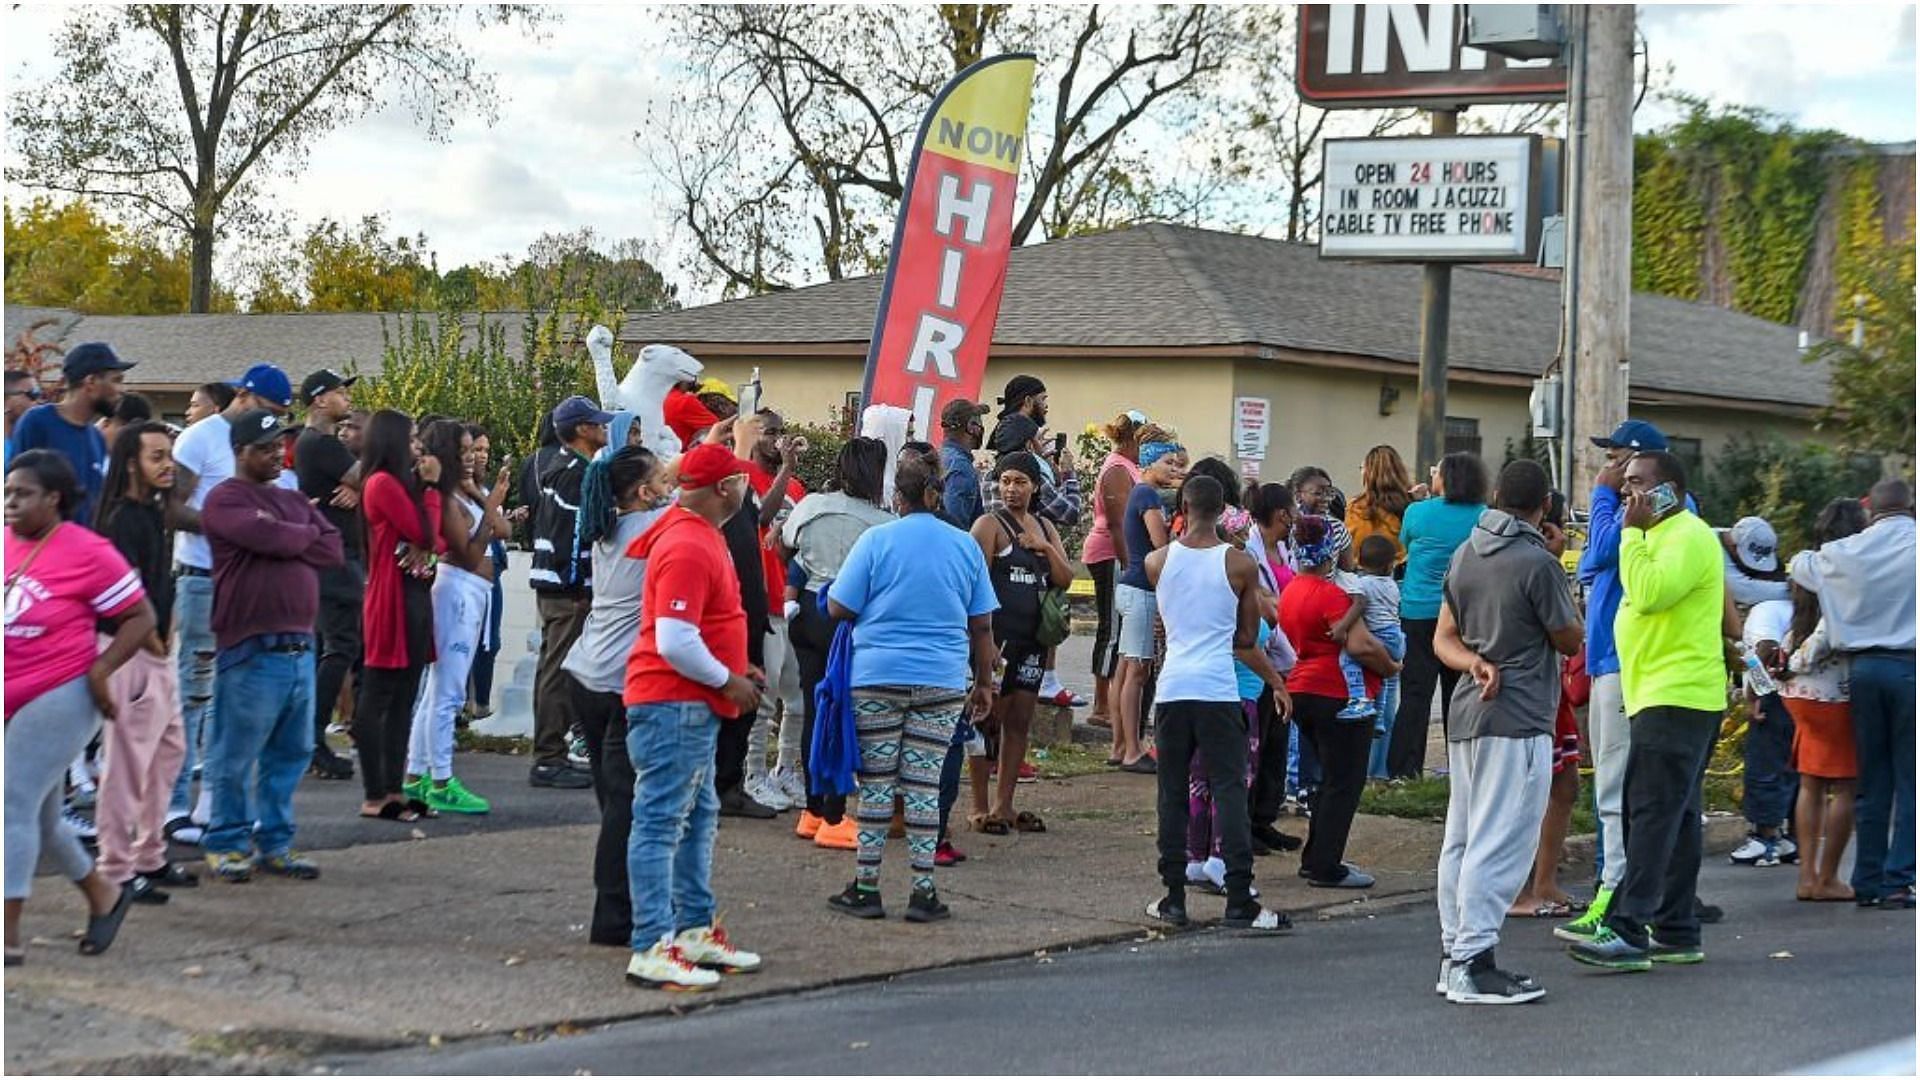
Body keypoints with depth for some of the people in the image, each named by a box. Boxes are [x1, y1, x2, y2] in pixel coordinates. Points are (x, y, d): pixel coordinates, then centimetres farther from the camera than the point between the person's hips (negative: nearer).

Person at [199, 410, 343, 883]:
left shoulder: (294, 501, 20)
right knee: (236, 757, -2)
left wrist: (285, 538, -5)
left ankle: (274, 842, 18)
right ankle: (227, 843, 9)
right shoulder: (225, 499, -3)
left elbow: (333, 550, 9)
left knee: (291, 754, 10)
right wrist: (306, 534, 2)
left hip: (300, 647, 7)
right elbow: (268, 537, -19)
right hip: (251, 649, -7)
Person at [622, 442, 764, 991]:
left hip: (693, 707, 11)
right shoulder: (688, 547, -20)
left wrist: (735, 670, 14)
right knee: (661, 822, -8)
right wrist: (727, 681, -15)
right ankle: (651, 950, -7)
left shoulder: (698, 535, 13)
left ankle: (695, 930, 26)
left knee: (697, 818, 17)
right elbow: (674, 641, -26)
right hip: (674, 705, -11)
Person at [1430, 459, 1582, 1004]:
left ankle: (1455, 954, 17)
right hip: (1518, 720, -8)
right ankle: (1474, 963, -9)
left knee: (1462, 838, 12)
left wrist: (1477, 663, -7)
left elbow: (1445, 637, 11)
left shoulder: (1466, 554, 10)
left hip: (1468, 713, 8)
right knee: (1499, 845, -7)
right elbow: (1570, 640, -2)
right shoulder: (1537, 563, -13)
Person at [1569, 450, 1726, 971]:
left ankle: (1629, 931, -19)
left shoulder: (1687, 535, -12)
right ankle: (1676, 932, 15)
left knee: (1652, 815, -15)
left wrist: (1632, 533, -18)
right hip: (1661, 698, 11)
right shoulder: (1658, 535, 22)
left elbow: (1651, 592, -26)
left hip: (1677, 699, -11)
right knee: (1674, 819, 11)